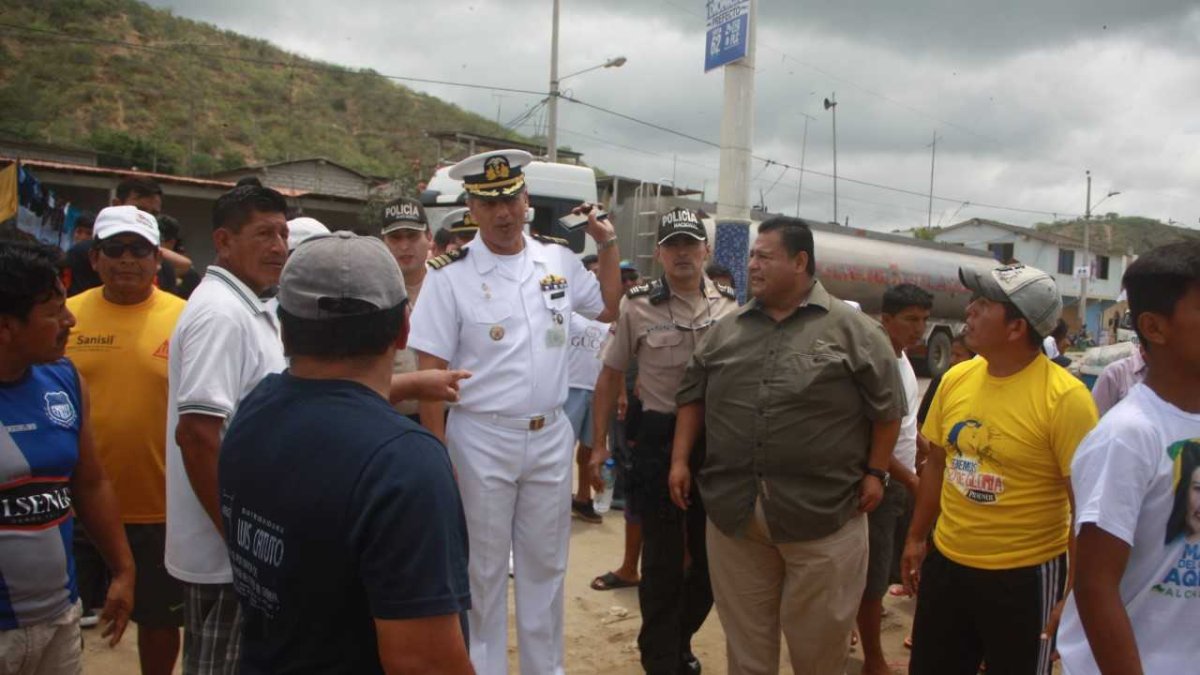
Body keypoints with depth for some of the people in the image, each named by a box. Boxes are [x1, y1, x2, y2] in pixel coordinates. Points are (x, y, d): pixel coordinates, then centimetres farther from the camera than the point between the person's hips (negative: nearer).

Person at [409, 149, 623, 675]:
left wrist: (607, 243, 9)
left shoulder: (558, 260, 3)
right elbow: (430, 371, -9)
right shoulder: (451, 274, -9)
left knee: (545, 563, 17)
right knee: (483, 568, 11)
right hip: (481, 440, -3)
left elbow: (608, 309, 19)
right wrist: (438, 454, -12)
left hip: (550, 436, 4)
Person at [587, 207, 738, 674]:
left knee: (712, 555, 15)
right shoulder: (636, 305, -6)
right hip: (660, 439, -3)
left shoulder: (729, 305, 2)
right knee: (662, 559, 6)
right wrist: (599, 443, -2)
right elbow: (611, 375, 1)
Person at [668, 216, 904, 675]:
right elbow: (693, 396, 13)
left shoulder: (853, 329, -3)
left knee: (819, 637, 11)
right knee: (744, 634, 16)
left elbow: (887, 406, 0)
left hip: (823, 512, -3)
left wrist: (875, 472, -3)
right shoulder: (727, 329, 9)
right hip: (733, 510, 4)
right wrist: (680, 460, 6)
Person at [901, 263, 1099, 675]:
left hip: (1025, 576, -5)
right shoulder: (956, 378, -1)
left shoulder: (1064, 397, -18)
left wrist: (1075, 594, -15)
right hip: (946, 563, 5)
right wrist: (916, 538, 14)